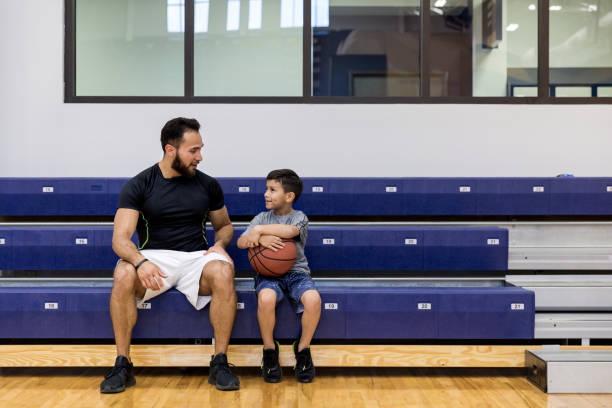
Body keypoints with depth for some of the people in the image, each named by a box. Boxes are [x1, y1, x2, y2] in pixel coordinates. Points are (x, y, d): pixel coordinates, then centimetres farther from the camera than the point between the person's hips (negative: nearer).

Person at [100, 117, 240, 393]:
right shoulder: (138, 186, -2)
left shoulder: (208, 185, 6)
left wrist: (220, 244, -4)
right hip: (153, 257, -1)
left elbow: (224, 225, 21)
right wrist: (140, 262, -33)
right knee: (123, 274, -34)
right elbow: (120, 238, -11)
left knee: (223, 272, -33)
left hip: (196, 257, 2)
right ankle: (123, 365, -18)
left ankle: (220, 363, -20)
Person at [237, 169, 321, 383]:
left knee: (313, 298, -31)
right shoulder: (262, 217, 11)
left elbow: (291, 231, -21)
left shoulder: (299, 217, 3)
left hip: (296, 272, 0)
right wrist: (261, 239, -19)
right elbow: (241, 242, 1)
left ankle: (303, 348, -7)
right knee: (266, 298, -34)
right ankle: (269, 350, -10)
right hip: (268, 273, 1)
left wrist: (259, 230, -19)